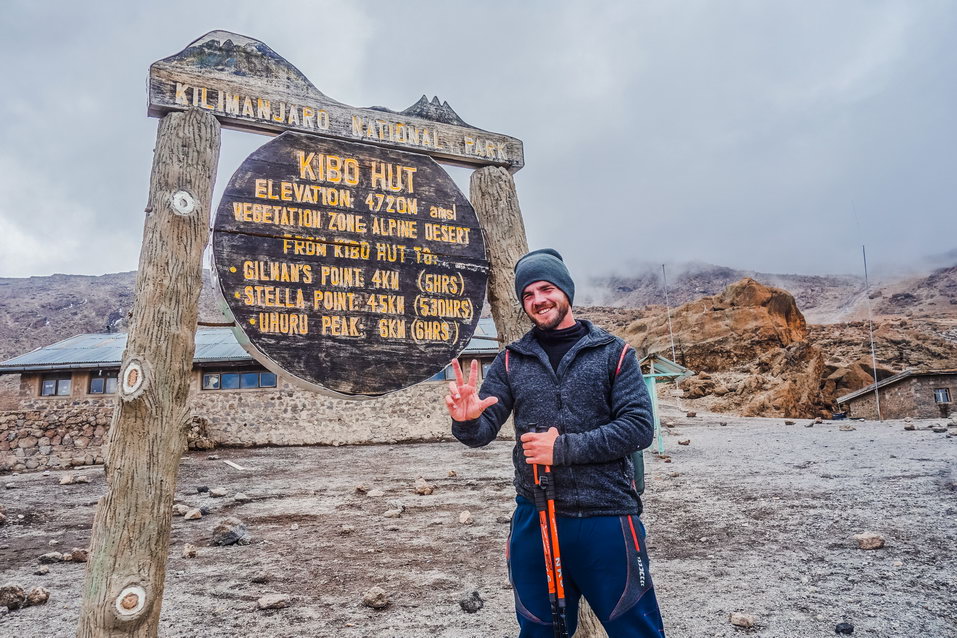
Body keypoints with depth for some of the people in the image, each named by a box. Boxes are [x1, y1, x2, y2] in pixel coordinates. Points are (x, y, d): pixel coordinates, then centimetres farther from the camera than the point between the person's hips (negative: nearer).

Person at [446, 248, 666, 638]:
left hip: (606, 518, -2)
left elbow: (639, 427, -11)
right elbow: (483, 430, 0)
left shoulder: (613, 353, -2)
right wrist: (466, 420, -24)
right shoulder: (511, 361, 5)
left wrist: (563, 448, -17)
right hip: (533, 518, 3)